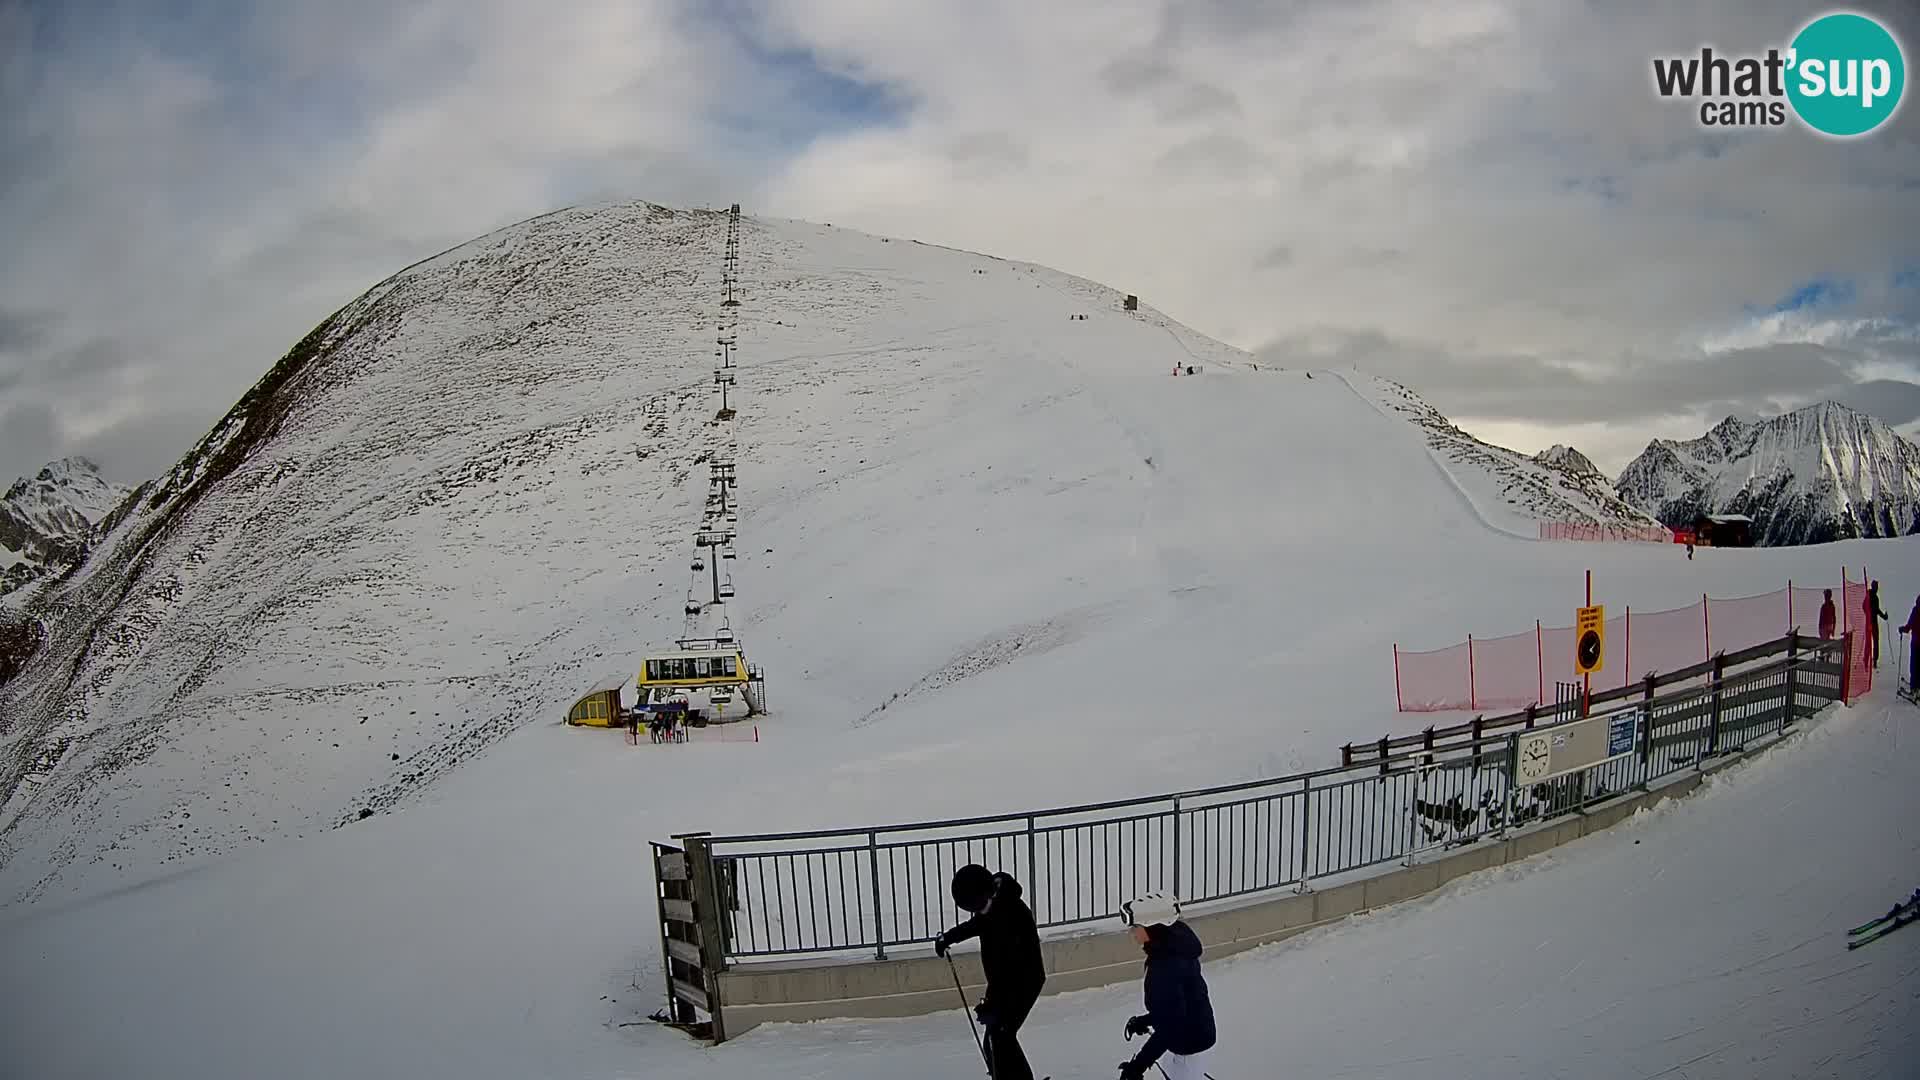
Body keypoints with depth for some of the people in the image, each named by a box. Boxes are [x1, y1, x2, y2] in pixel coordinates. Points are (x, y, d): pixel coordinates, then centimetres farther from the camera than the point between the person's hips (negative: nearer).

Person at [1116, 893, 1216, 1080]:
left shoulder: (1166, 966, -34)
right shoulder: (1176, 947, -5)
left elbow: (1169, 1026, -33)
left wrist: (1139, 1064, -30)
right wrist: (1146, 1020, 11)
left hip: (1188, 1038, -10)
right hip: (1196, 1028, 10)